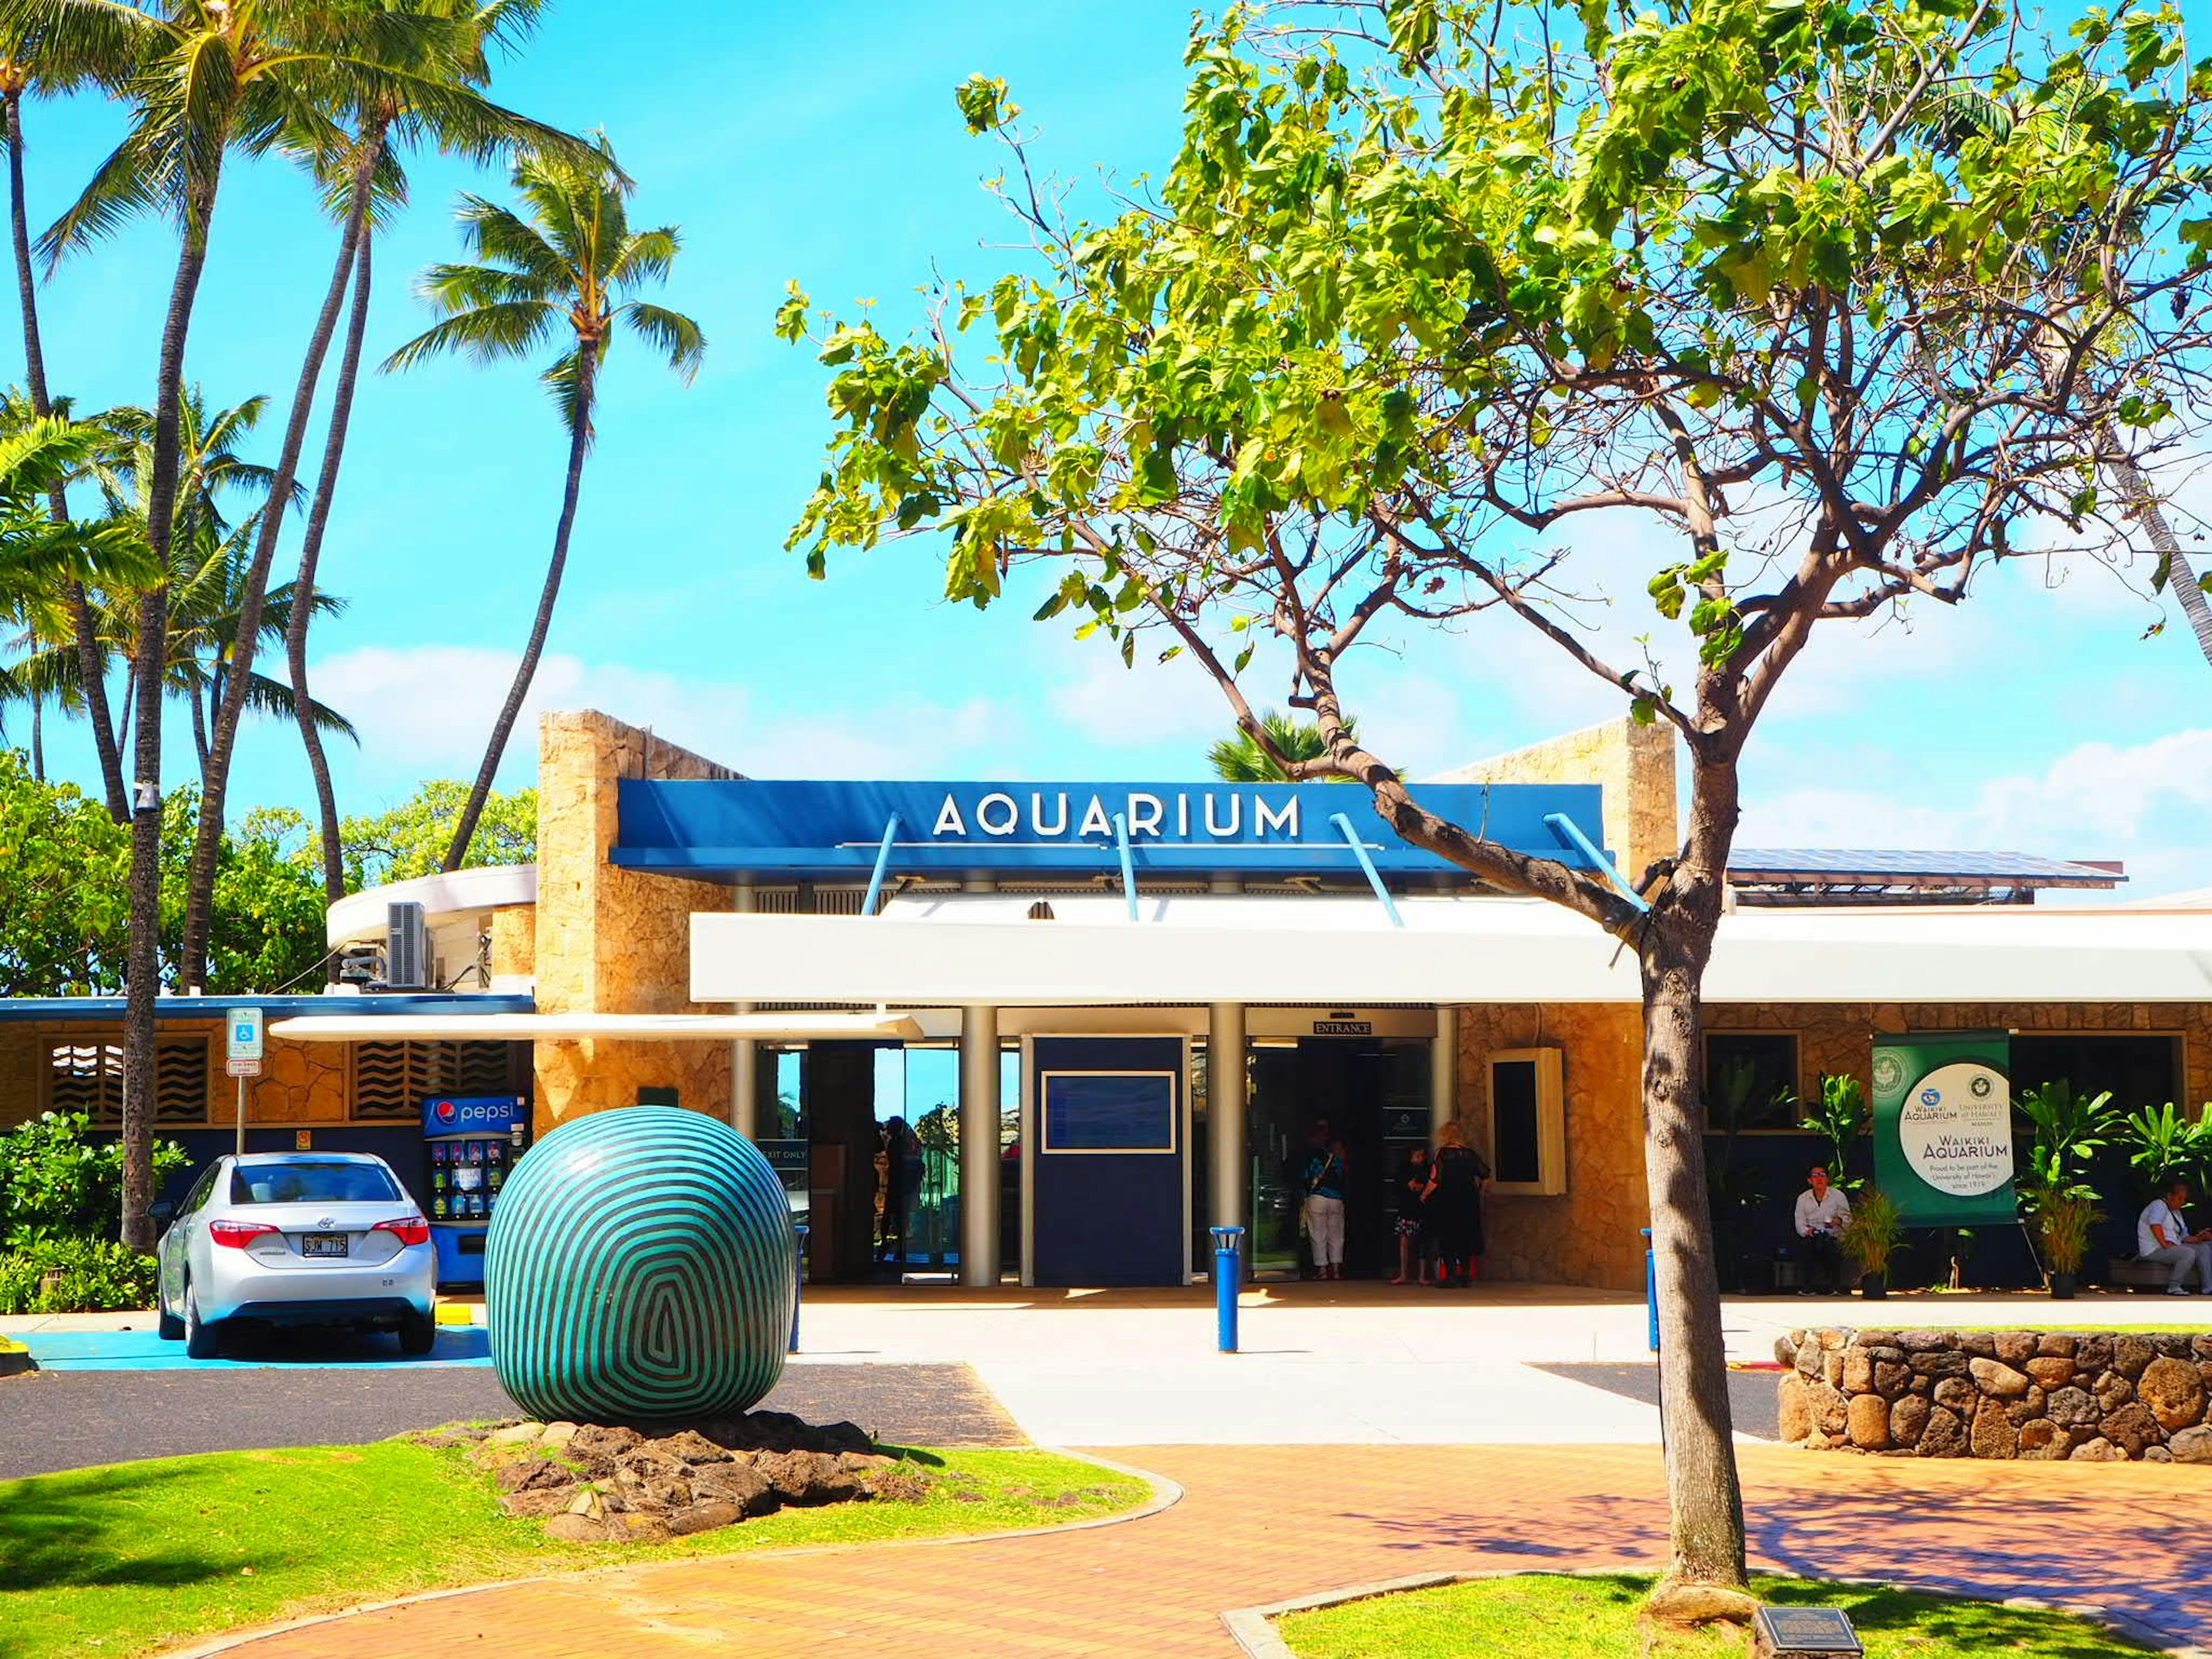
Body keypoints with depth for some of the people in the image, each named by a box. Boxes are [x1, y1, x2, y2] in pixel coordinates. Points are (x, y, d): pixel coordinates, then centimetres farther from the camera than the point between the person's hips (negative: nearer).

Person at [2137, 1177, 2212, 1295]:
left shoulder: (2177, 1212, 25)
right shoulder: (2159, 1205, -6)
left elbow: (2183, 1237, 21)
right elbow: (2155, 1225, -26)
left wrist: (2198, 1238, 3)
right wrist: (2165, 1244, -29)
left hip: (2173, 1247, 10)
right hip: (2154, 1250, -10)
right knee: (2189, 1253, -30)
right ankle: (2174, 1287, -22)